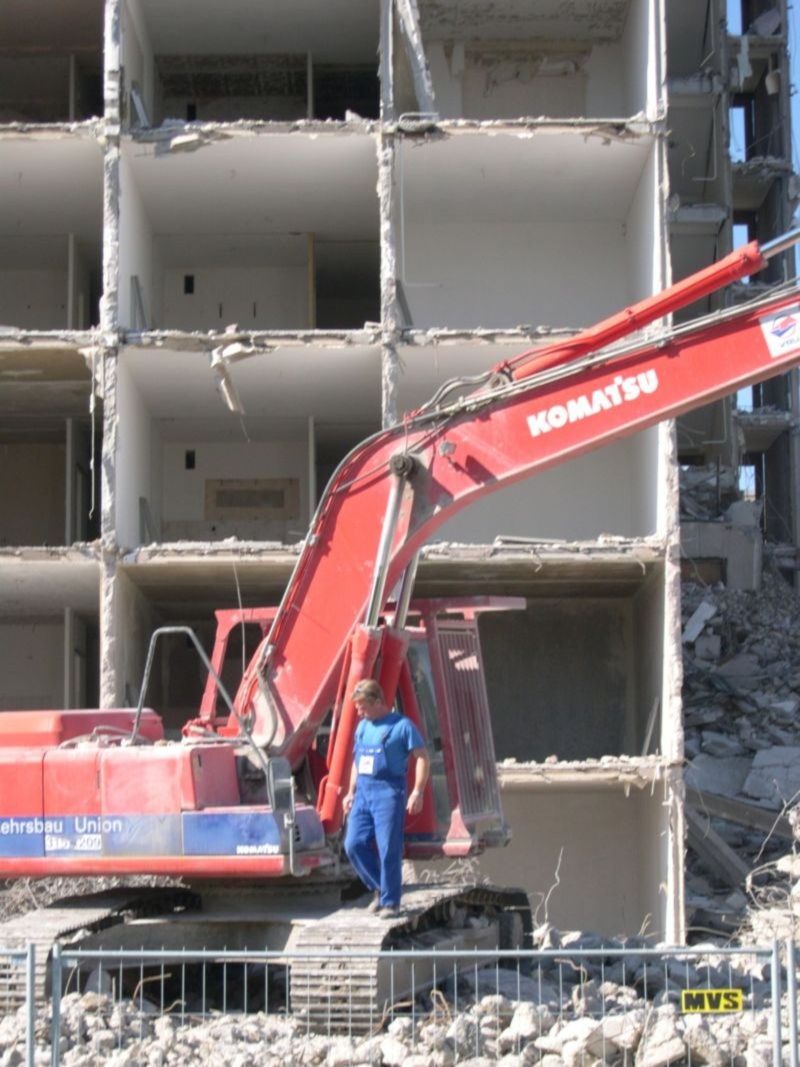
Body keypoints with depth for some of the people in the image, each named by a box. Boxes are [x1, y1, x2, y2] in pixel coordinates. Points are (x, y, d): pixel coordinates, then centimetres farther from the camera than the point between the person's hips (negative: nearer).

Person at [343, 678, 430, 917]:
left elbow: (423, 758, -7)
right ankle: (379, 888, 17)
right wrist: (351, 792, 20)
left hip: (388, 792, -7)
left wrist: (417, 792, -15)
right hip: (363, 792, 7)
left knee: (389, 850, -6)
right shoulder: (362, 727, 15)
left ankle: (390, 902, 3)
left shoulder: (401, 725, -5)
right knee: (354, 844, -1)